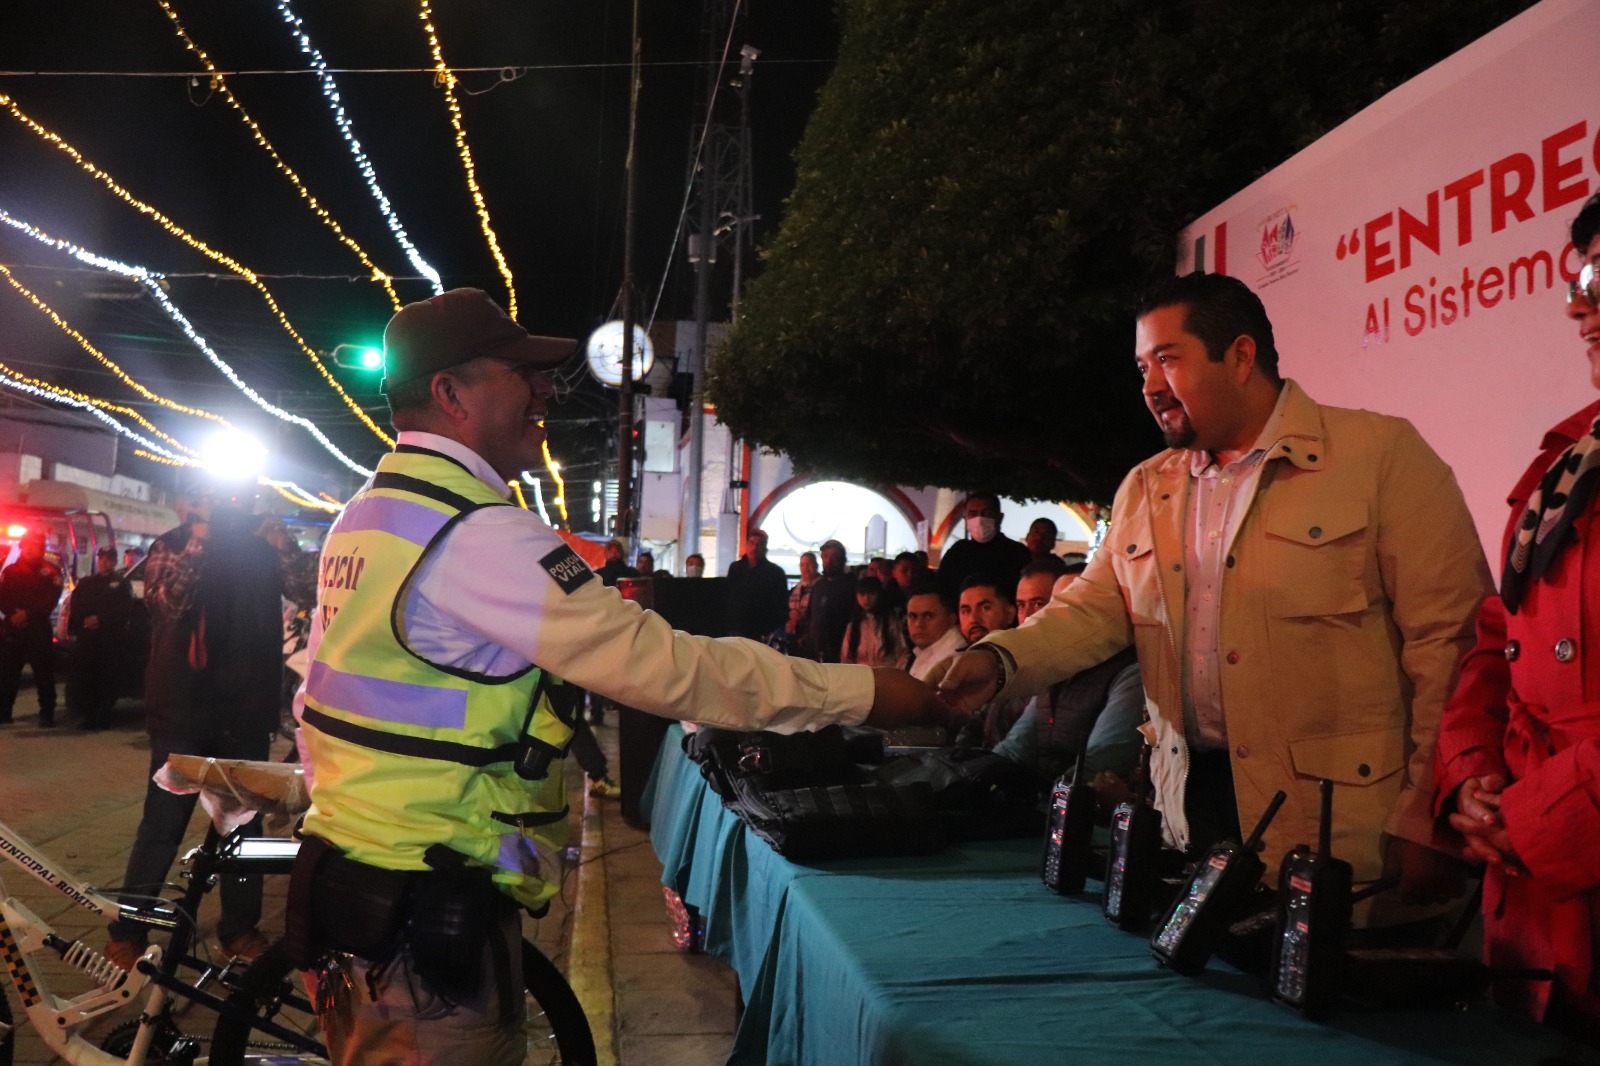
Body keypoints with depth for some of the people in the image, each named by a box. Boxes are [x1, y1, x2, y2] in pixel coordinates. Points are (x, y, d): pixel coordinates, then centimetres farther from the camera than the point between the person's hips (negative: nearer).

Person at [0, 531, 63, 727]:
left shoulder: (50, 570, 3)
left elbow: (52, 599, -5)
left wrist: (28, 614, -15)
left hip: (39, 629, -2)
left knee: (44, 673, -3)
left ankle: (47, 714, 1)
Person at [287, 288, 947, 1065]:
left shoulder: (367, 513, 9)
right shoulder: (479, 535, -23)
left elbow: (315, 706, 15)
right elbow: (664, 665, -27)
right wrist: (864, 692, -21)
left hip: (346, 877, 10)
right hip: (434, 914, -10)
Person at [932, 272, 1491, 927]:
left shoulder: (1380, 454, -5)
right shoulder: (1144, 490, 13)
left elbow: (1447, 638, -9)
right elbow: (1092, 609, 9)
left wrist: (1429, 819, -14)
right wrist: (998, 660, -11)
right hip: (1192, 806, 5)